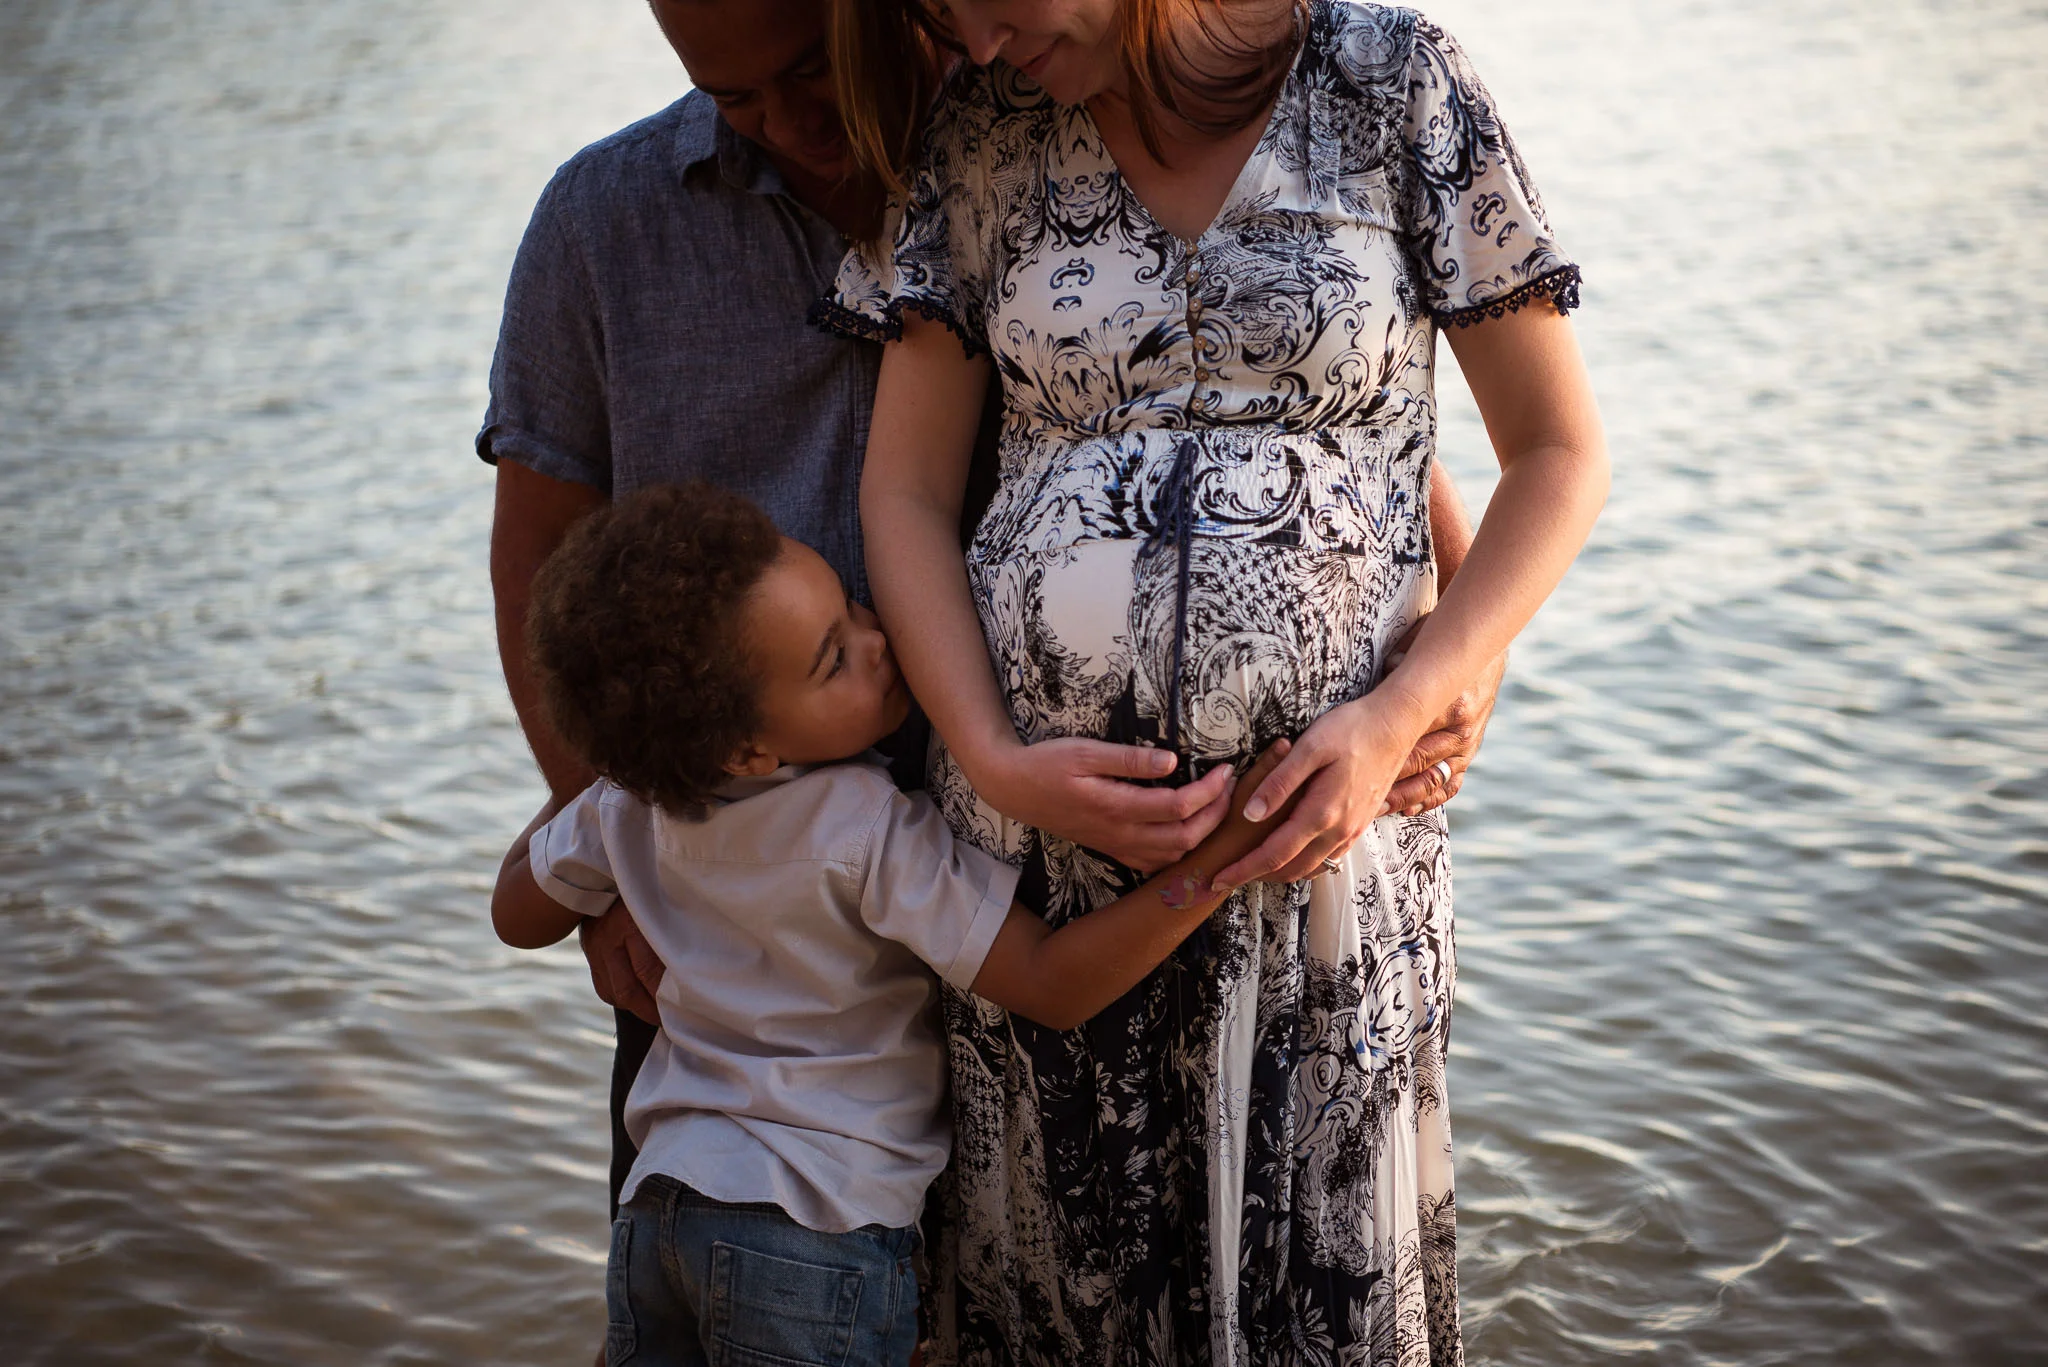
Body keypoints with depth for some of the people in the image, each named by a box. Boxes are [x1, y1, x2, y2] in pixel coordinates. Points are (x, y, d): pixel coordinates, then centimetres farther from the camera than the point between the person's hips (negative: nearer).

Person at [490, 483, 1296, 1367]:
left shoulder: (630, 805, 0)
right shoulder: (872, 837, -21)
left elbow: (519, 913, 19)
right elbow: (1054, 987, -24)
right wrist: (1221, 856, -30)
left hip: (656, 1206, 6)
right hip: (821, 1240, -6)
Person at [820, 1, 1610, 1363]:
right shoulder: (978, 142, 6)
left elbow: (1560, 452, 0)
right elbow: (905, 496, 5)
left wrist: (1398, 717, -12)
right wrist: (992, 759, -11)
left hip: (1314, 808, -2)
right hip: (1039, 813, 2)